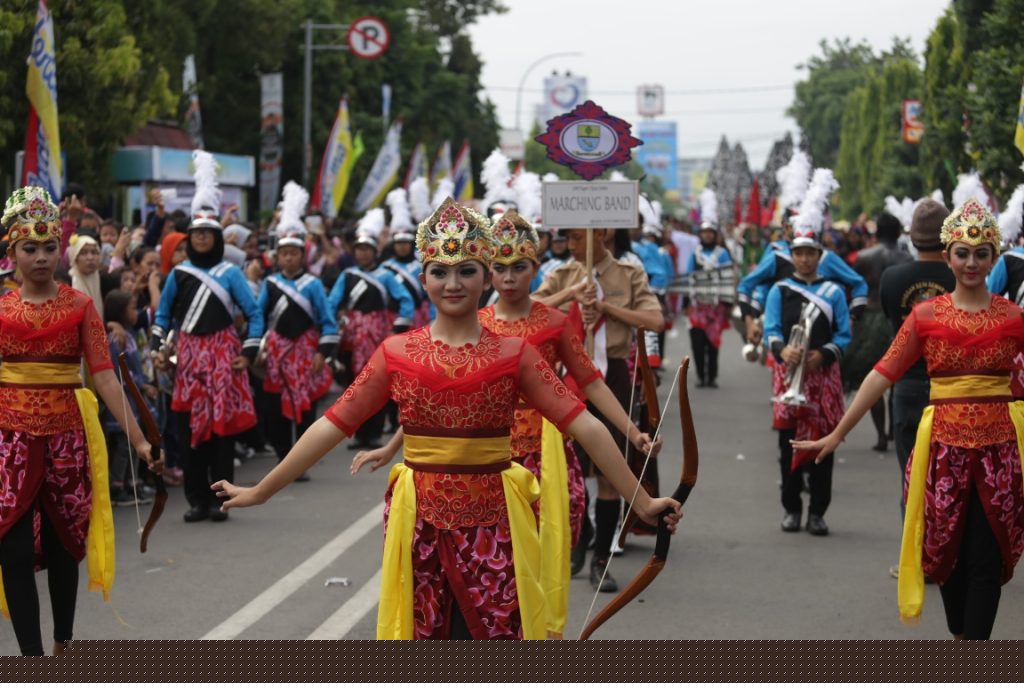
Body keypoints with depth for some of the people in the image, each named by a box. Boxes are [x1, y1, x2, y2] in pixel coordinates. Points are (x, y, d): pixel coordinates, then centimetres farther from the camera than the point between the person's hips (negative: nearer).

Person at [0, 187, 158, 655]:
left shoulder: (80, 306, 0)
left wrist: (138, 440, -15)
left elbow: (104, 374, -7)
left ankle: (63, 645, 29)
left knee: (64, 545, 12)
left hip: (66, 435, 0)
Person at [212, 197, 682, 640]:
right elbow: (333, 426, 2)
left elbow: (583, 425, -4)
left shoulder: (514, 354, -1)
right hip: (419, 519, 1)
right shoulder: (396, 353, 1)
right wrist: (260, 492, 2)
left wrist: (641, 500, -8)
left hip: (492, 521, -1)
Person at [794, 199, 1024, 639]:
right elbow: (884, 374, 0)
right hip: (944, 444, 1)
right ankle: (962, 640, 29)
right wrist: (838, 434, -2)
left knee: (986, 559, -2)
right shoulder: (926, 315, 2)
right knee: (948, 552, 9)